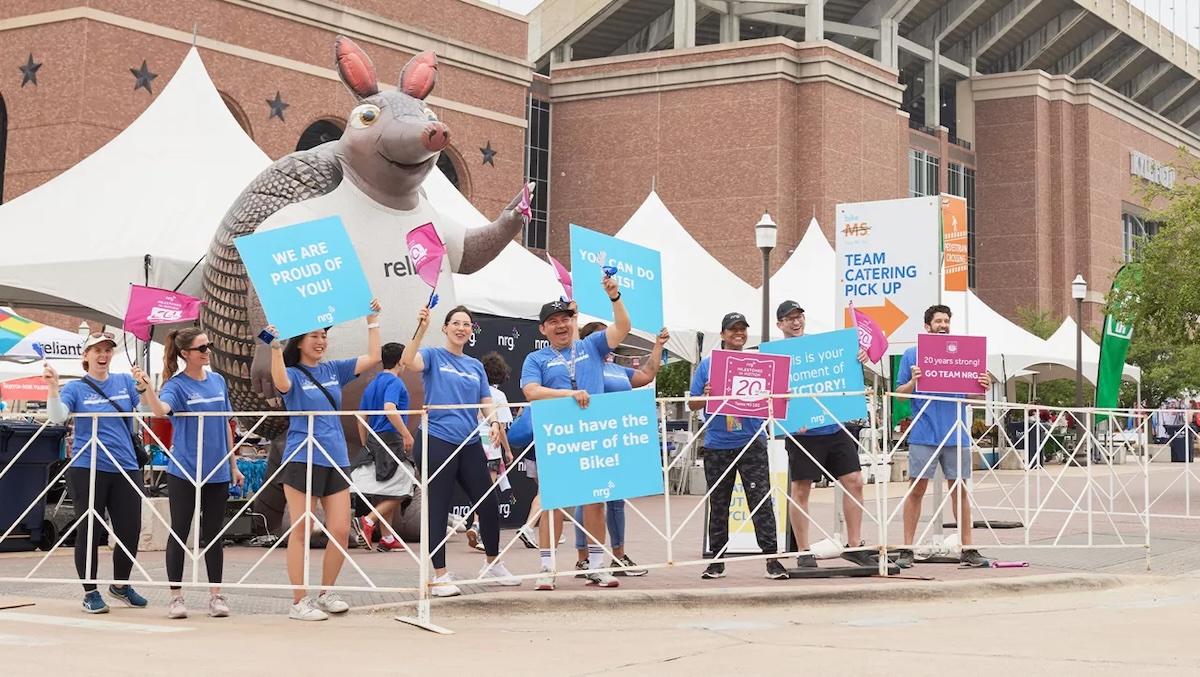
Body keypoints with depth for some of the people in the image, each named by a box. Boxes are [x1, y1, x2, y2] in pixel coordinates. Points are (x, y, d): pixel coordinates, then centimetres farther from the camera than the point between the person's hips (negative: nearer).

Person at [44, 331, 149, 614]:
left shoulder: (125, 382, 10)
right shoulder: (76, 388, 1)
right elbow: (57, 416, -15)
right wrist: (53, 386, -31)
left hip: (125, 467, 3)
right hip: (87, 468, -3)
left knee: (130, 530, 5)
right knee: (89, 531, 1)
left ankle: (120, 585, 27)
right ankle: (90, 593, 14)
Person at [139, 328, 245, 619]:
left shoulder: (218, 381, 8)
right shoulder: (177, 385, -7)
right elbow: (160, 409, -29)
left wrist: (233, 464, 16)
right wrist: (147, 387, -47)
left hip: (217, 472, 4)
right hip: (184, 472, -4)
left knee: (213, 534, 9)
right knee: (180, 532, 3)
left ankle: (216, 595, 16)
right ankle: (176, 596, 10)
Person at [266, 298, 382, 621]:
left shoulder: (334, 370, 14)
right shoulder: (293, 374, -1)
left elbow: (372, 357, 11)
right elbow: (281, 383, -25)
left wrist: (373, 321, 9)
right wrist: (275, 347, -33)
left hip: (336, 459, 5)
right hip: (302, 459, -5)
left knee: (340, 531, 2)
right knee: (301, 531, -2)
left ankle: (326, 593, 18)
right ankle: (299, 602, 2)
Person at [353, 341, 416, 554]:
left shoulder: (372, 385, 16)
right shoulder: (394, 382, -9)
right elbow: (389, 409, -26)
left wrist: (366, 446, 26)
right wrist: (407, 434, -24)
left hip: (373, 442, 9)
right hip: (391, 440, -9)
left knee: (384, 493, 11)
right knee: (401, 490, -3)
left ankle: (387, 538, 11)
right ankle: (369, 520, -14)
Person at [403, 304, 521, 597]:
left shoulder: (476, 366, 16)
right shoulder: (433, 356, 0)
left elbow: (486, 402, 16)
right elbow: (408, 361, -21)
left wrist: (494, 422, -5)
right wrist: (421, 329, -31)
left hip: (470, 443, 6)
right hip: (438, 440, -6)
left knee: (488, 504, 10)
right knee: (438, 510, -2)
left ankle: (493, 564, 29)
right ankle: (440, 576, 4)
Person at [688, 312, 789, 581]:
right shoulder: (707, 364, 6)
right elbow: (693, 404, 5)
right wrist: (707, 396, -15)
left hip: (752, 444, -1)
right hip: (717, 445, 1)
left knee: (761, 502, -5)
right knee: (718, 505, 8)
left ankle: (772, 558, -3)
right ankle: (717, 561, 16)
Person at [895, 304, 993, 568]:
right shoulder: (912, 355, 6)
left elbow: (974, 395, 15)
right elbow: (900, 393, 5)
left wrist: (984, 386, -7)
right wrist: (913, 382, -16)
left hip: (956, 434, 3)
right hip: (924, 435, -3)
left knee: (959, 488, 6)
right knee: (916, 488, -2)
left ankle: (968, 550, 11)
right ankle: (907, 550, 2)